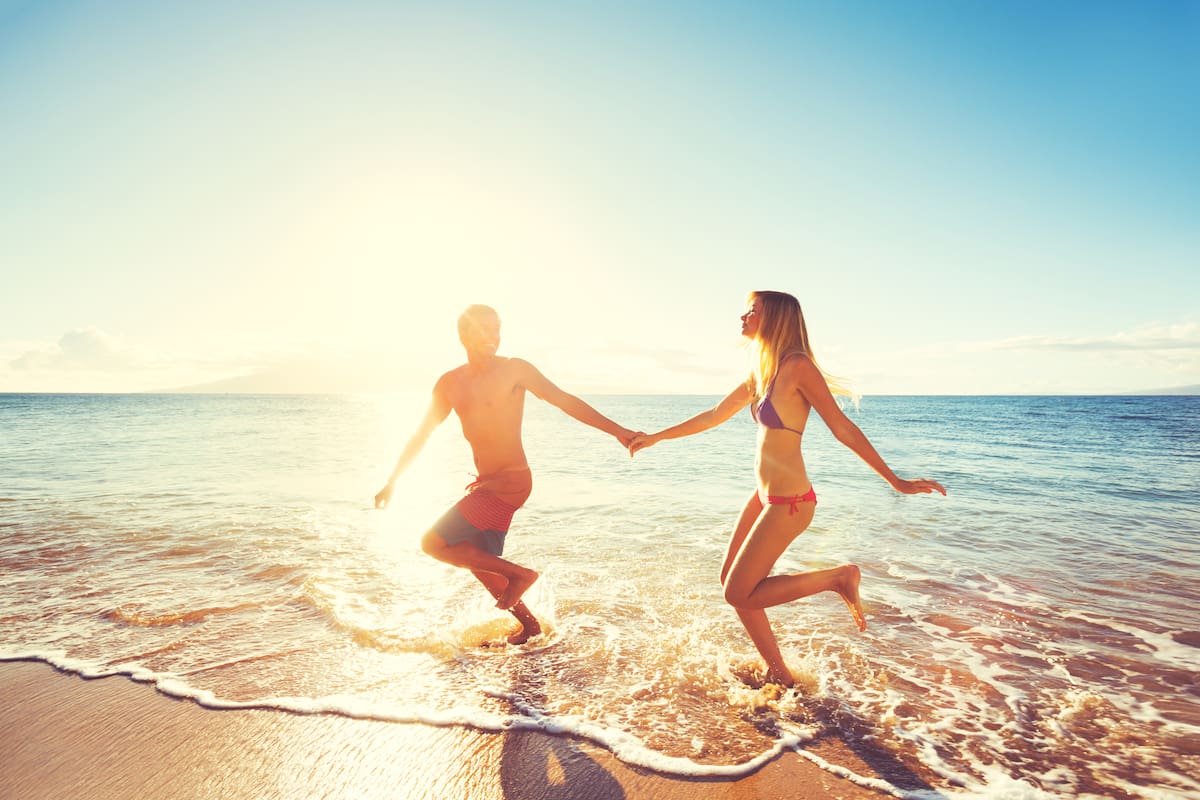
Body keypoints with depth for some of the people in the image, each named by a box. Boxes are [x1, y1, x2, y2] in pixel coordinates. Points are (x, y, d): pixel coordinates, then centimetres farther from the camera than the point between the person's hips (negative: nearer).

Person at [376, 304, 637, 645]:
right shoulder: (450, 383, 7)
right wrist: (392, 481, 13)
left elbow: (565, 401, -8)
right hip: (485, 485, 7)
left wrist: (617, 430, -12)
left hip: (510, 482, -7)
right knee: (478, 561, 16)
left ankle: (519, 574, 1)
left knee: (434, 544, -10)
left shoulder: (514, 370, -8)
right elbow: (421, 435, 15)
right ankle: (529, 623, 32)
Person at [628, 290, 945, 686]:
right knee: (731, 579, 14)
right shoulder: (761, 371, 9)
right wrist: (657, 437, 25)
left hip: (788, 501, -9)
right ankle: (778, 673, 29)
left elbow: (844, 430, -13)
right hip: (765, 495, 9)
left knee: (739, 593, -2)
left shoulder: (797, 367, -16)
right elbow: (715, 415, 19)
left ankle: (839, 577, 10)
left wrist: (897, 482, -10)